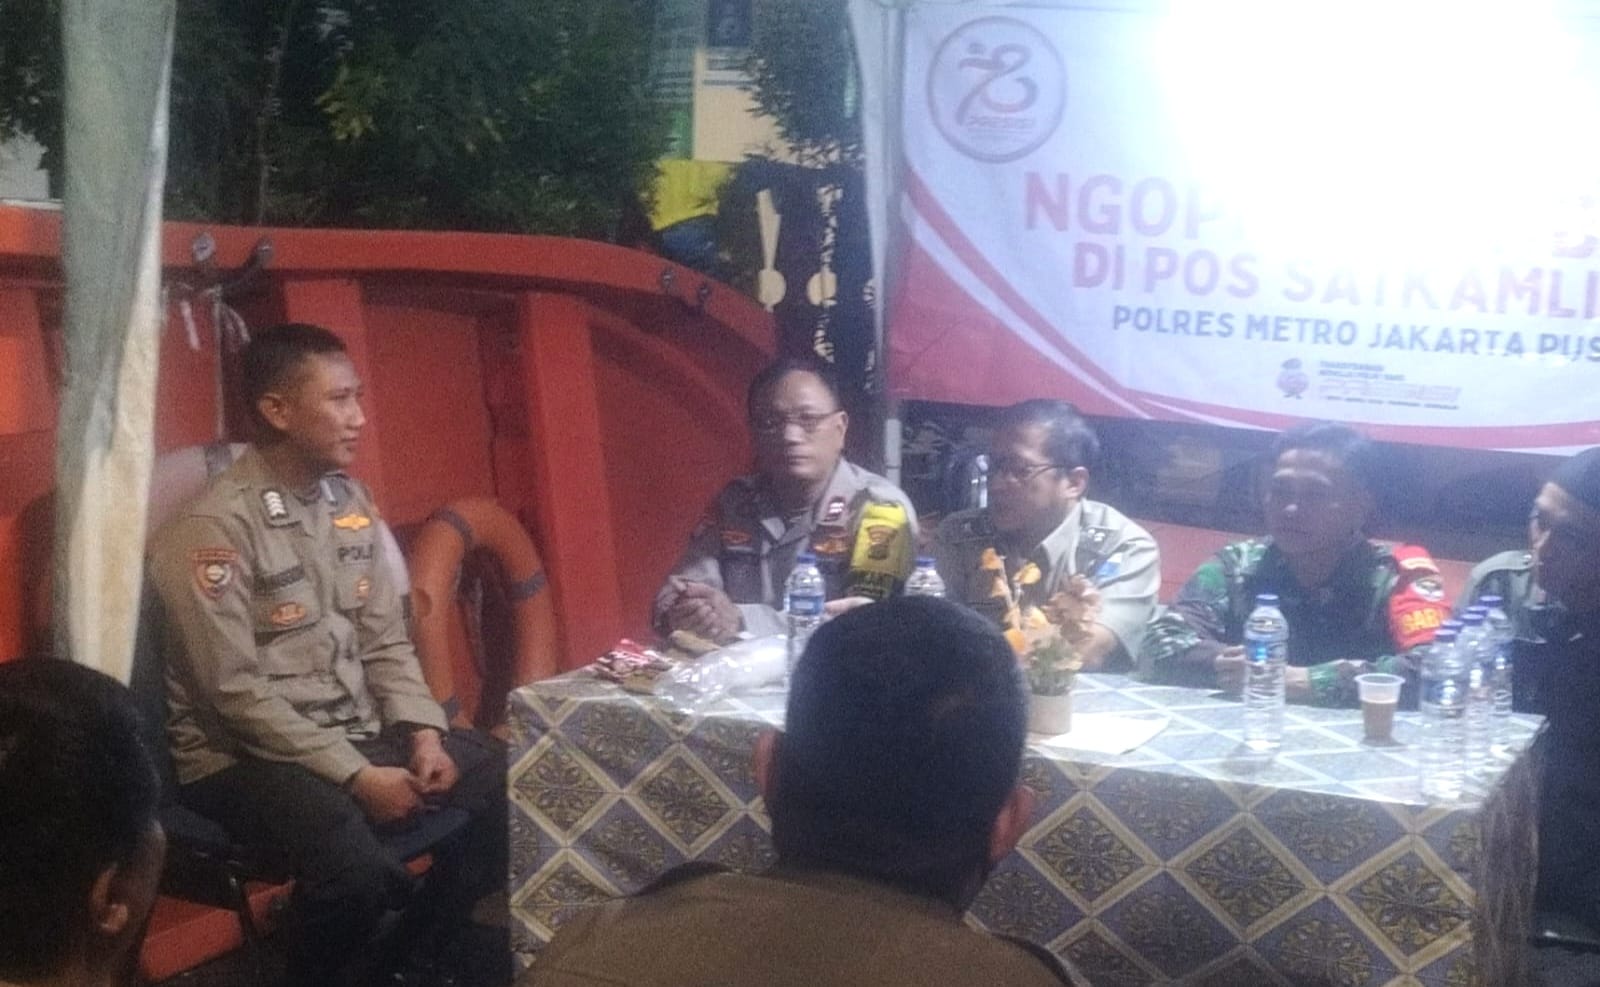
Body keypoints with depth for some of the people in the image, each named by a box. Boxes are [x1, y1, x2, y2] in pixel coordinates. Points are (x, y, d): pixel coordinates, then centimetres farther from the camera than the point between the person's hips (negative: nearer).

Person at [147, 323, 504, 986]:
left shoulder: (349, 502, 6)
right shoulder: (215, 529, -17)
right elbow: (237, 694, -20)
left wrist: (423, 735, -6)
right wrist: (357, 776, -22)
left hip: (358, 735, 8)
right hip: (245, 758, -8)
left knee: (498, 780, -7)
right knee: (350, 860, -34)